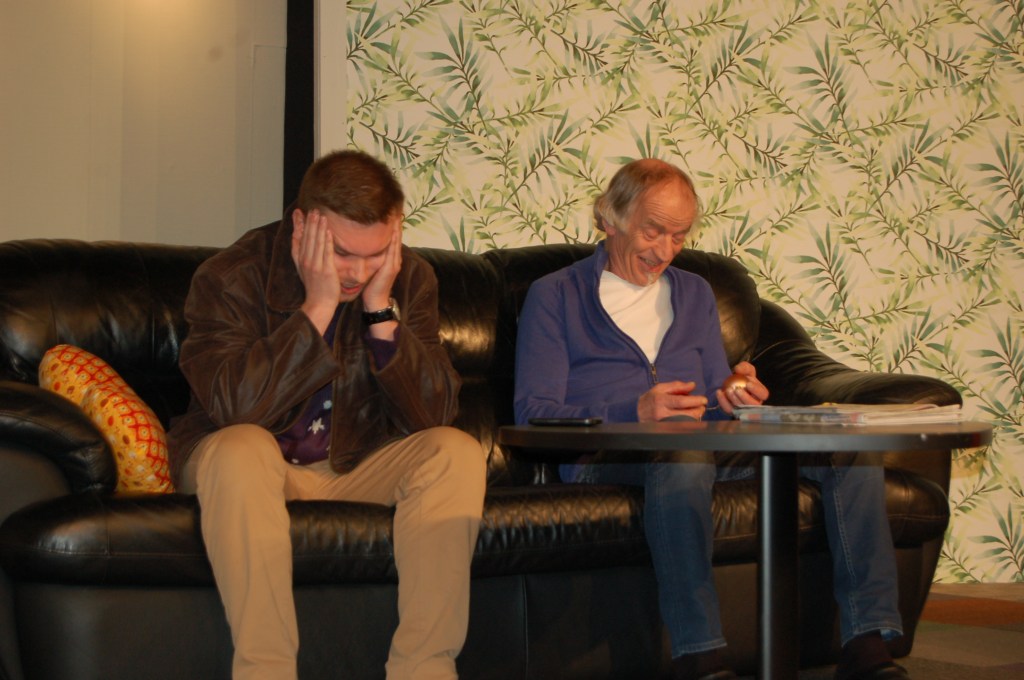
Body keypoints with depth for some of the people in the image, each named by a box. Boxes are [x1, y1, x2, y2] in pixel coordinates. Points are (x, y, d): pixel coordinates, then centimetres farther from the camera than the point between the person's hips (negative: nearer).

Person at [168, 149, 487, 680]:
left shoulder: (409, 278, -5)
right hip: (254, 467, -3)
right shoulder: (229, 277, -16)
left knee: (455, 452, -22)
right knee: (241, 448, -36)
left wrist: (382, 311, -23)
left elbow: (432, 415, -13)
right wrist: (318, 305, -30)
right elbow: (235, 407, -31)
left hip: (353, 469, 3)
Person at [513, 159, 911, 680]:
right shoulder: (554, 296, 11)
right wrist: (636, 414, -17)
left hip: (711, 445, 5)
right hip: (604, 455, -5)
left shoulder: (694, 294, 28)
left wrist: (739, 398, 0)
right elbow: (533, 413, -1)